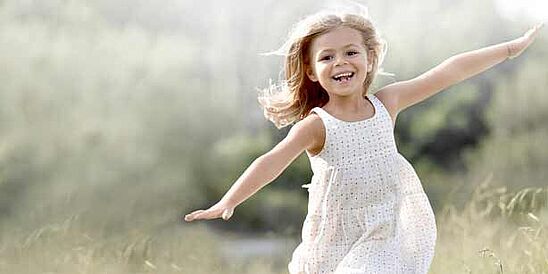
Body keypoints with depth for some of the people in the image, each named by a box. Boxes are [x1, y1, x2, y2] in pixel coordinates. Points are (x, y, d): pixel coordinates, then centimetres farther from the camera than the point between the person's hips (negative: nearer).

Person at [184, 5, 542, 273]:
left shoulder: (386, 103, -1)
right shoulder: (316, 126, -13)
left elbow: (451, 72, 3)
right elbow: (273, 161, -29)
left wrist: (512, 48, 9)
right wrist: (228, 202, -45)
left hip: (388, 233, 3)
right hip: (340, 241, -3)